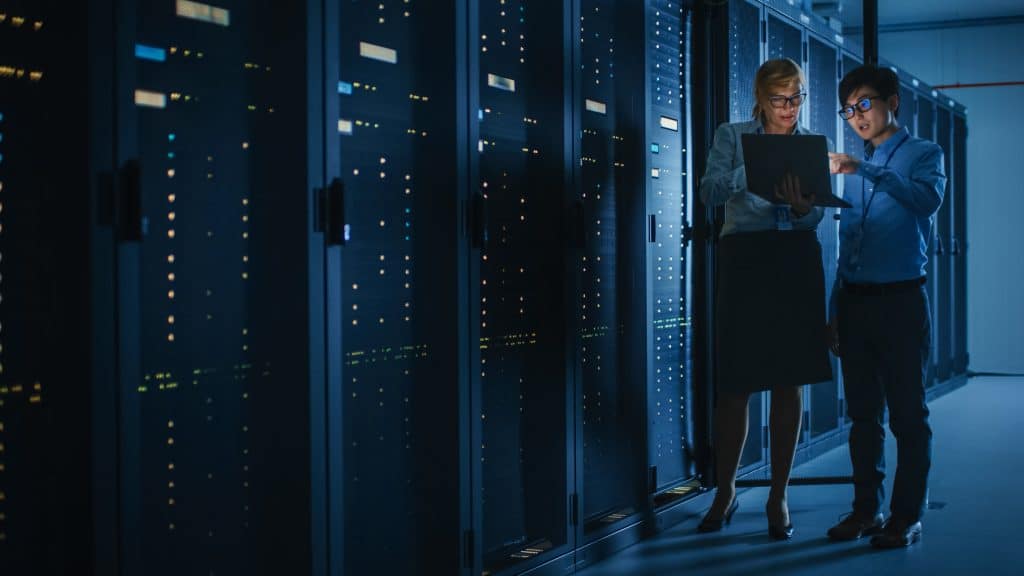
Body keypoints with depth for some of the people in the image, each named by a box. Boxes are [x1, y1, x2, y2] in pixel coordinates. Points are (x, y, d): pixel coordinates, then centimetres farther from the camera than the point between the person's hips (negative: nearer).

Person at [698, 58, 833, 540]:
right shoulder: (732, 137, 6)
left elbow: (816, 217, 2)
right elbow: (710, 192, -8)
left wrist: (801, 206, -21)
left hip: (797, 261, 2)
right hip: (744, 260, -2)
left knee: (789, 383, 3)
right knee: (735, 383, -1)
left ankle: (778, 497, 13)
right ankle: (725, 492, 16)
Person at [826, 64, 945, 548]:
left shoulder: (922, 154, 1)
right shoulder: (856, 167, 17)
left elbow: (928, 198, -22)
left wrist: (863, 171, -26)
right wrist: (835, 309, 14)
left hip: (899, 299, -5)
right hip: (854, 301, 6)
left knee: (907, 414, -1)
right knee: (863, 414, 10)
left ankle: (907, 516, 6)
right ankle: (866, 508, 18)